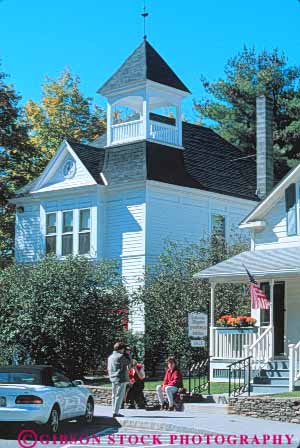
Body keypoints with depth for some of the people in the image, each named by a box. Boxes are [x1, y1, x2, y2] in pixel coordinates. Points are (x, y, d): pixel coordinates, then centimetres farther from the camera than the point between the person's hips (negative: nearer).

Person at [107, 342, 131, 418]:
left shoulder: (110, 357, 12)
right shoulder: (121, 356, -13)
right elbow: (128, 362, -1)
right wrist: (127, 354, 8)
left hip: (113, 379, 8)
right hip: (121, 379, -8)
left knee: (114, 396, 13)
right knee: (119, 396, -5)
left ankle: (114, 411, 16)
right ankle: (116, 412, -7)